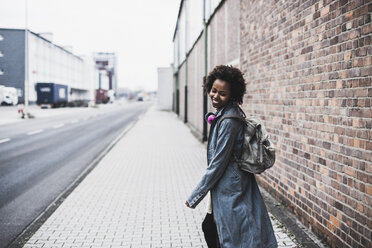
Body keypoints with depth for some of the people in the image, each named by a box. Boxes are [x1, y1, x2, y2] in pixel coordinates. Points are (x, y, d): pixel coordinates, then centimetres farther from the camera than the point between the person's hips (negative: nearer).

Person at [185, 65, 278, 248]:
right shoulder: (225, 113, 7)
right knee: (209, 228, 22)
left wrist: (195, 197, -13)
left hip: (230, 189, -10)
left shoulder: (229, 121, -23)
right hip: (224, 186, 10)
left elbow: (218, 164, -21)